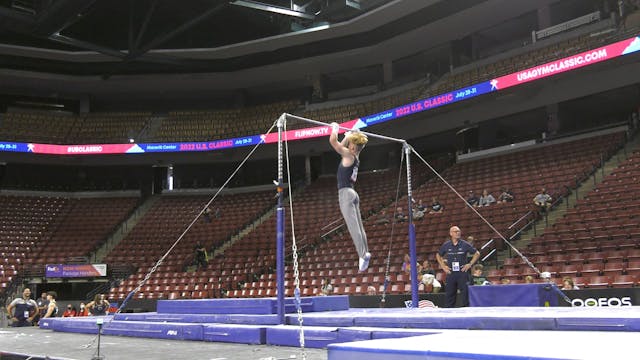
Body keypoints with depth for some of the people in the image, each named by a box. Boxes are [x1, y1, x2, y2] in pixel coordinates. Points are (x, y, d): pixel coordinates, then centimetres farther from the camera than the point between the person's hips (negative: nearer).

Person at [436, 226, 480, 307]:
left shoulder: (464, 244, 0)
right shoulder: (446, 245, 4)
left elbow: (477, 253, 8)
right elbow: (438, 255, 19)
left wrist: (470, 264, 0)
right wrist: (443, 266, 9)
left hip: (462, 272, -2)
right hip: (450, 273, 2)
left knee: (465, 293, -3)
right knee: (450, 294, 5)